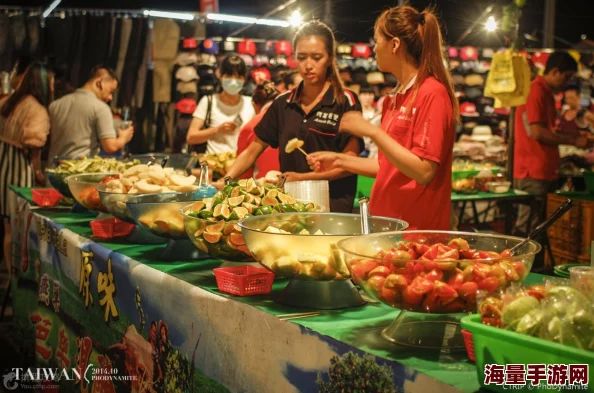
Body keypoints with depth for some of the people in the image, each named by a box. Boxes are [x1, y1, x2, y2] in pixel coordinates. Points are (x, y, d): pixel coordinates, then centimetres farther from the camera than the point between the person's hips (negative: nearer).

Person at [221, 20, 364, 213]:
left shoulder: (346, 102, -2)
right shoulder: (283, 104, 10)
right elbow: (252, 150, 13)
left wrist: (301, 177, -15)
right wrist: (226, 180, -3)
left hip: (333, 204, -3)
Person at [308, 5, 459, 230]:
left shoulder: (432, 92, -13)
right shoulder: (395, 99, 11)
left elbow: (423, 172, -20)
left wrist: (372, 131, -20)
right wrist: (339, 160, 12)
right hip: (387, 221, 8)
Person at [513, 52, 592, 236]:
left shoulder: (546, 93, 18)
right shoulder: (536, 91, -13)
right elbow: (536, 132, -20)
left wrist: (573, 136, 14)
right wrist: (573, 140, -12)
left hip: (541, 171, 10)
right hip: (532, 172, -10)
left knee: (536, 227, 12)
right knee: (527, 228, -7)